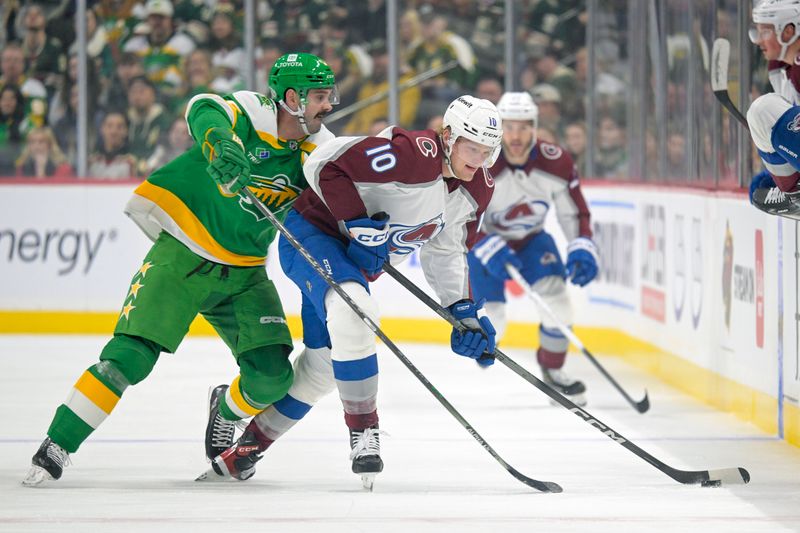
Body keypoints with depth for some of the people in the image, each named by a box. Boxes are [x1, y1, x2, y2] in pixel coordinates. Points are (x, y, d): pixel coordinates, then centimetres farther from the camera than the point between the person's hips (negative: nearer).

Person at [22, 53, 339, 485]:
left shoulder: (318, 149, -2)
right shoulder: (251, 114, -17)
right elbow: (206, 112, -36)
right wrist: (220, 142, -58)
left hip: (243, 273, 5)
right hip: (181, 256, -5)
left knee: (272, 375, -7)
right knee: (130, 356, -16)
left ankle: (227, 412, 28)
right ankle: (56, 447, -5)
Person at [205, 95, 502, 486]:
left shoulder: (476, 190, -3)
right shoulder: (413, 153, -30)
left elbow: (445, 252, 11)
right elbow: (325, 166, -29)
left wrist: (465, 312, 3)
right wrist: (356, 225, -29)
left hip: (358, 261, 9)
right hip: (312, 234, -9)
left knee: (324, 364, 12)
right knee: (352, 311, -36)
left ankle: (251, 442, 30)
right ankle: (363, 432, -27)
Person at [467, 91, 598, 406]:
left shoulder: (556, 163, -20)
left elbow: (575, 212, -7)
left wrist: (582, 249, -23)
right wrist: (489, 250, -38)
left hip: (532, 239, 3)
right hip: (485, 239, -3)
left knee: (556, 298, -17)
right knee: (490, 321, -8)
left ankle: (553, 370, 7)